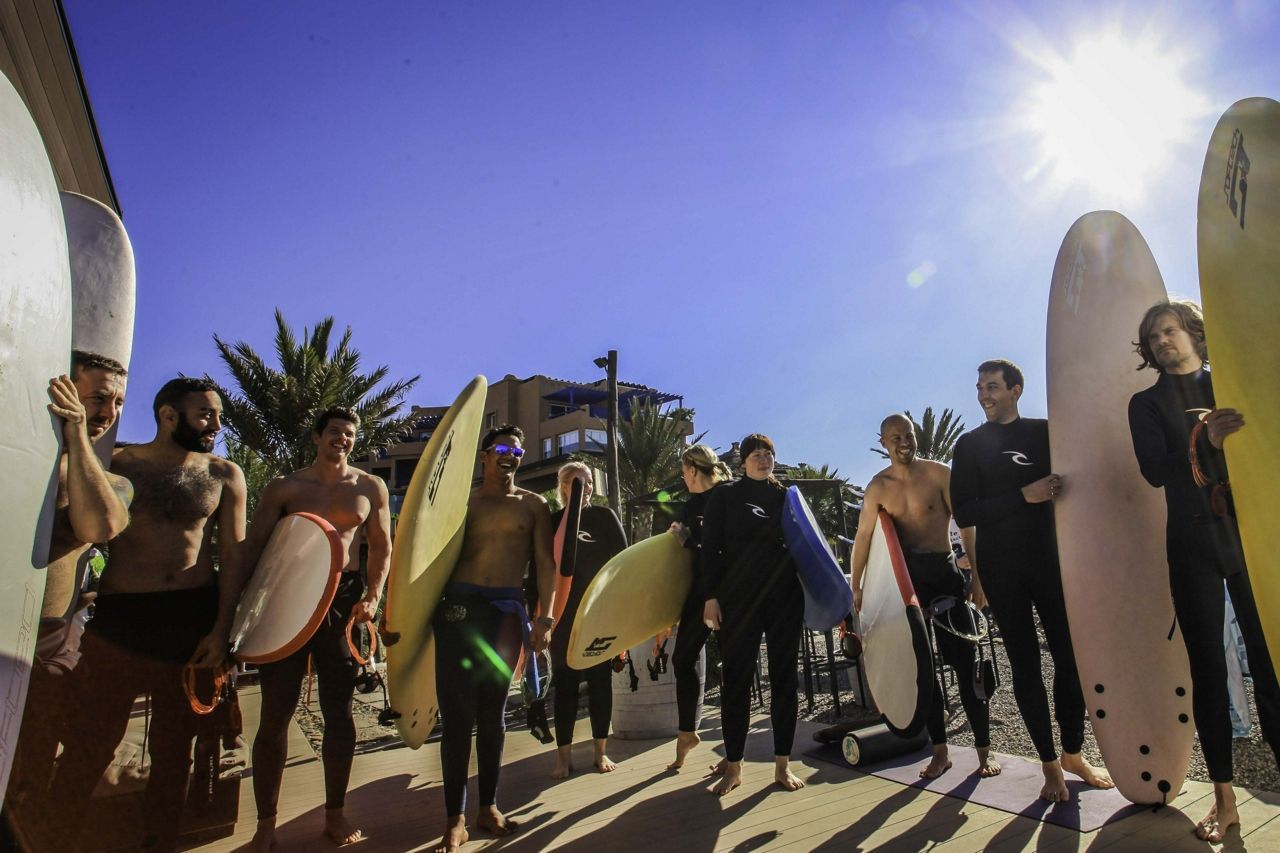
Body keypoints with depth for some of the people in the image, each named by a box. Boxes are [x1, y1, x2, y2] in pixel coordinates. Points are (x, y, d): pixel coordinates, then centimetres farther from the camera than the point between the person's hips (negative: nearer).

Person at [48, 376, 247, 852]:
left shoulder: (224, 475, 4)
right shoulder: (118, 464, 2)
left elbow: (232, 556, 1)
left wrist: (221, 629, -5)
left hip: (196, 620, 1)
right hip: (119, 617, -1)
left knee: (174, 745, 12)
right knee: (90, 741, 1)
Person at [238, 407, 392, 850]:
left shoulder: (370, 488, 4)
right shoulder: (285, 487, 2)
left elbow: (381, 547, 6)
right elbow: (254, 544, 3)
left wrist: (372, 596, -6)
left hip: (344, 599, 1)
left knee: (339, 710, 7)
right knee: (276, 712, 4)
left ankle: (335, 813, 23)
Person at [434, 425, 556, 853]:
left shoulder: (533, 505, 9)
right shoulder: (462, 501, 11)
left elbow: (545, 563, 5)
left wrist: (545, 615, -4)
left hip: (506, 609, 0)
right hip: (458, 607, 0)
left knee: (492, 710, 10)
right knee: (457, 711, 0)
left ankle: (488, 806, 26)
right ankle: (456, 817, 13)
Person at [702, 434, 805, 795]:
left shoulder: (786, 496, 12)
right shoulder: (725, 496, 4)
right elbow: (710, 548, -1)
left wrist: (808, 594, 7)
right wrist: (710, 596, -9)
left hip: (785, 598, 3)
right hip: (738, 598, -2)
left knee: (784, 677, 6)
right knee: (737, 678, 1)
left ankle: (782, 763, 17)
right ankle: (733, 765, 13)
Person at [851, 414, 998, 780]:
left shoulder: (939, 474, -4)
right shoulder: (878, 487, 2)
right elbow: (863, 537, 4)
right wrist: (856, 586, 2)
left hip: (943, 573, -2)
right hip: (906, 578, 3)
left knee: (963, 661, 2)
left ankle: (984, 750, 17)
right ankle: (940, 751, 20)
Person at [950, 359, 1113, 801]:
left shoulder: (1045, 431, 8)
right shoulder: (970, 446, 3)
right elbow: (964, 513, -7)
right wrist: (1024, 495, -16)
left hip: (1049, 558, 1)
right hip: (1001, 569, -1)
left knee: (1069, 654, 3)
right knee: (1025, 662, 4)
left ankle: (1073, 753, 23)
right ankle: (1050, 763, 15)